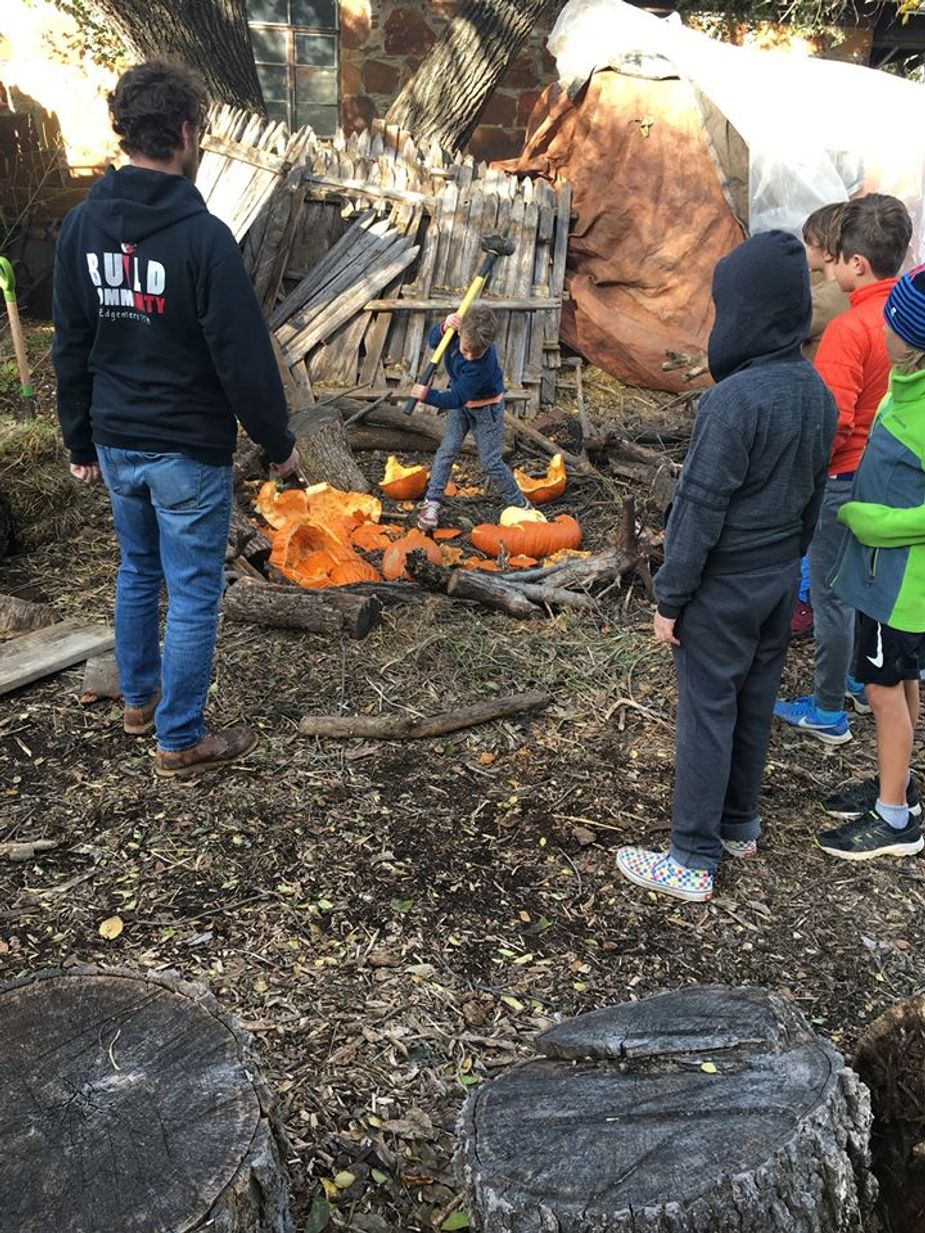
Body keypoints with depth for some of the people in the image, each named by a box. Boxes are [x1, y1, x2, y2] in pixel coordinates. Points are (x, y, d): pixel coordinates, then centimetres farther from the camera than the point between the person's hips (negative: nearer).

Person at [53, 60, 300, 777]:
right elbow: (244, 356, -18)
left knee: (138, 571, 23)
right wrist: (279, 442, -5)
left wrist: (81, 442, 16)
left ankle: (139, 699, 40)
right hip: (188, 450, -7)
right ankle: (180, 742, 16)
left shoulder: (82, 226, 2)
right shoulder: (202, 235, -19)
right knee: (193, 595, 5)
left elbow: (71, 348, 7)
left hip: (116, 444, 7)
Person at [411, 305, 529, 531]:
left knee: (491, 461, 0)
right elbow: (432, 341, -4)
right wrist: (444, 327, -25)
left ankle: (520, 505, 17)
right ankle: (432, 503, 11)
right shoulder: (459, 329, -21)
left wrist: (428, 395, -37)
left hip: (486, 408, -6)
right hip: (460, 404, 6)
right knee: (446, 451, 2)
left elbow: (457, 398, -34)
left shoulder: (484, 364, -39)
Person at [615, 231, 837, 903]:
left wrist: (671, 597, -12)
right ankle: (740, 826, 35)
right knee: (755, 706, 18)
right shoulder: (817, 392, 2)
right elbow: (814, 494, 10)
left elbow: (700, 510, -21)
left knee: (707, 715, 2)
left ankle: (693, 860, 13)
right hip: (780, 580, 8)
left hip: (723, 588, -8)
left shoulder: (734, 399, -24)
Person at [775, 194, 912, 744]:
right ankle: (866, 682, 38)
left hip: (846, 478, -8)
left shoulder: (849, 330, -24)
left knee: (832, 592, 5)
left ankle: (828, 711, 16)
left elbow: (831, 425, -26)